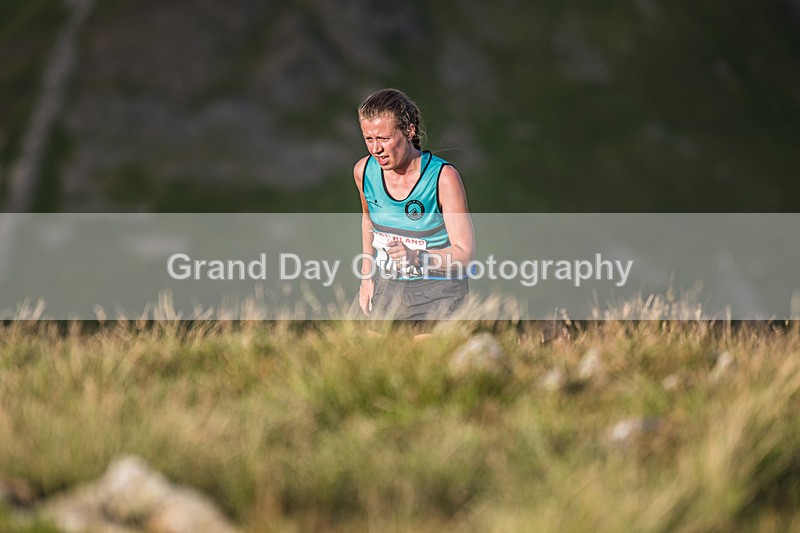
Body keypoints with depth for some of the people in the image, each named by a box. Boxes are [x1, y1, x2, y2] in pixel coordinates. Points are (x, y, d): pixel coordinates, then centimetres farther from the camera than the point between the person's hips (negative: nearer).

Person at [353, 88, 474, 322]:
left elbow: (464, 251, -16)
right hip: (387, 289, 5)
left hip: (438, 293, -5)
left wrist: (416, 257, -32)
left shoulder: (443, 177, -17)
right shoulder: (364, 171, -3)